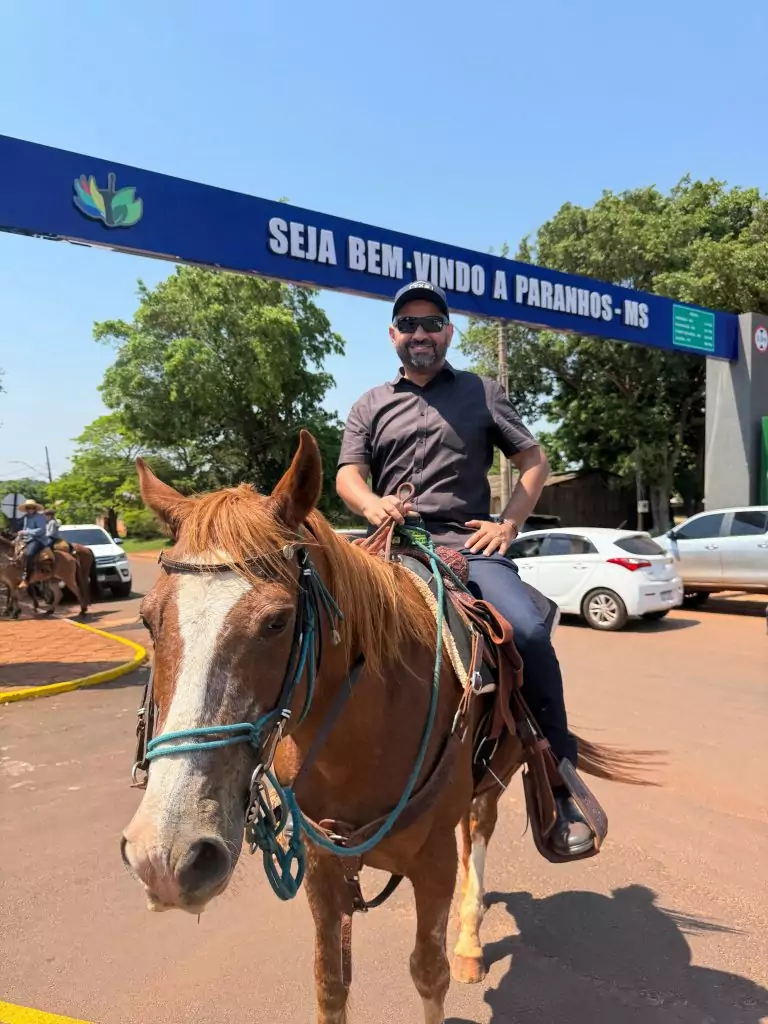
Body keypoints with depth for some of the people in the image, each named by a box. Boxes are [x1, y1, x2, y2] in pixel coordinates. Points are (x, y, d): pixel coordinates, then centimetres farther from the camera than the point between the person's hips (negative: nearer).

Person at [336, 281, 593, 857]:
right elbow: (348, 477, 7)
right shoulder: (371, 406, 20)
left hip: (469, 547, -1)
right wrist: (373, 505, -17)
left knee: (529, 633, -26)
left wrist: (510, 523, 0)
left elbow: (535, 461, 15)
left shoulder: (482, 393, 17)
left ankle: (558, 788, -7)